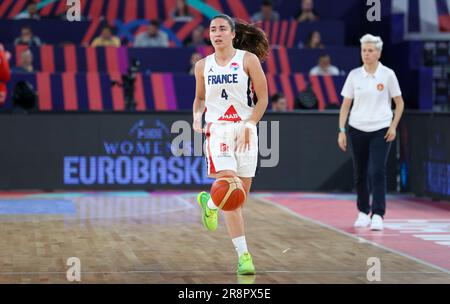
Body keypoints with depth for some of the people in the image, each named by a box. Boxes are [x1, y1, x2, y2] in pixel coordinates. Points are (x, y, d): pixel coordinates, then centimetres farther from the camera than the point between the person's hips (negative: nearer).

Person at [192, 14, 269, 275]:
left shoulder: (248, 59, -1)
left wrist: (248, 126, -12)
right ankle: (243, 254, -11)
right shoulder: (203, 66, 8)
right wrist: (197, 116, 2)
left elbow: (263, 98, -1)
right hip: (217, 130, 0)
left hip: (245, 131, 0)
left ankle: (210, 203, 40)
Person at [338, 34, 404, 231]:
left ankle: (378, 215, -12)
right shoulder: (354, 75, 2)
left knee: (377, 172, -13)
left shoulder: (387, 74, -3)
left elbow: (399, 103, 4)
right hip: (357, 129, 3)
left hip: (381, 130, -3)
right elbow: (345, 105, 6)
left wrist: (393, 126, -5)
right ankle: (363, 213, 23)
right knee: (360, 174, 8)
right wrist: (342, 130, -1)